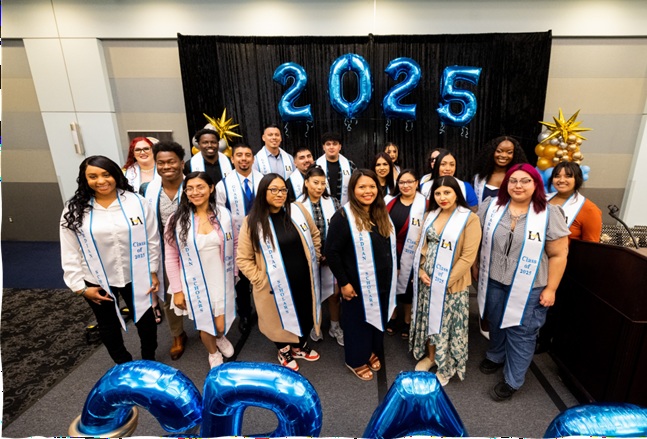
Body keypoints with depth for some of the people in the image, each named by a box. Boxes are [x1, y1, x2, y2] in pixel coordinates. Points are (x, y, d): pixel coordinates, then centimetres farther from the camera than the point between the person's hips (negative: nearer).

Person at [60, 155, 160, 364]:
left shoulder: (136, 202, -11)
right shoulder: (74, 210, -7)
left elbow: (152, 240, -5)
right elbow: (70, 253, -3)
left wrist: (153, 272, -4)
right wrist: (79, 286, -4)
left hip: (135, 277, -1)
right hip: (97, 281, 1)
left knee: (144, 318, 15)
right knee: (108, 325, 19)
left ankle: (150, 361, 41)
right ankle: (124, 366, 43)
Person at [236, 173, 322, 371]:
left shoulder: (298, 210, -7)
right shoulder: (252, 222, -14)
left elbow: (314, 235, 7)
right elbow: (243, 259, -9)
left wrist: (314, 261, 6)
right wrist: (261, 280, -13)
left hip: (304, 280, 3)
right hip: (276, 285, -3)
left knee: (306, 314, 22)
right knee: (281, 317, 19)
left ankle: (300, 346, 52)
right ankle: (284, 351, 50)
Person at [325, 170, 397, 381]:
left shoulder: (382, 214, 5)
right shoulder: (343, 216, -18)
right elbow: (331, 252, -18)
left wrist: (392, 271, 14)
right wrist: (343, 282, -17)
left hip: (382, 281, 7)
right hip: (358, 283, -6)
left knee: (377, 317, 21)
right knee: (358, 320, 11)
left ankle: (373, 353, 45)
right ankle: (356, 360, 35)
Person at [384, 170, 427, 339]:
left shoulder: (424, 204, -8)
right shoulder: (390, 202, 4)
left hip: (410, 255, -3)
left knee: (408, 286, 12)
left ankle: (407, 321, 32)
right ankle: (393, 317, 36)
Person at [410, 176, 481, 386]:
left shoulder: (470, 218, -11)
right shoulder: (430, 215, 6)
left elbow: (468, 256, -15)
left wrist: (446, 280, -16)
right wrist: (421, 270, -4)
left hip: (452, 284, -5)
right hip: (427, 280, 5)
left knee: (449, 325, 9)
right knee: (428, 319, 17)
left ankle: (446, 368, 31)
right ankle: (429, 356, 40)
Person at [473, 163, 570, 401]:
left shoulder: (549, 214, -12)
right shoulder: (491, 205, -5)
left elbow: (558, 254, -9)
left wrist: (550, 289, -8)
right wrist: (475, 266, 9)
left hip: (529, 288, -3)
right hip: (494, 281, 3)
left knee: (521, 333, 9)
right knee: (496, 323, 21)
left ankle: (512, 380, 27)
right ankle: (496, 356, 47)